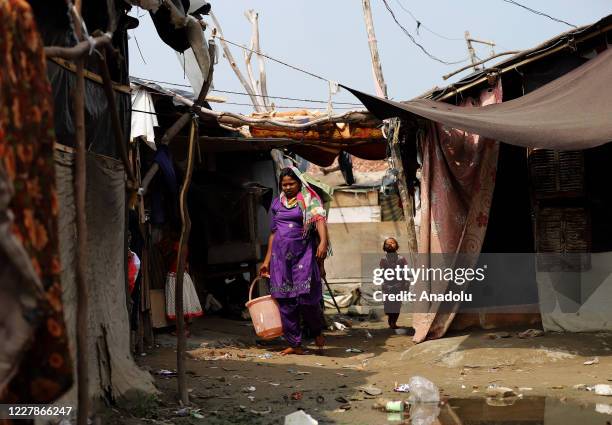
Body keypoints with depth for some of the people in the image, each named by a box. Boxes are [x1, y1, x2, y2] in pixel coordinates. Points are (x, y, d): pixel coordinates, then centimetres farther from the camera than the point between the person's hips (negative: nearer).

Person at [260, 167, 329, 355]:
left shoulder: (309, 200, 3)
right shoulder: (277, 203, 16)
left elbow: (319, 219, -14)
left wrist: (323, 242, -32)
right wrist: (267, 260, 19)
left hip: (303, 255, -4)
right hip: (281, 257, 4)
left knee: (306, 297, -11)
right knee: (285, 301, 1)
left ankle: (316, 331, 17)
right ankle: (294, 344, 9)